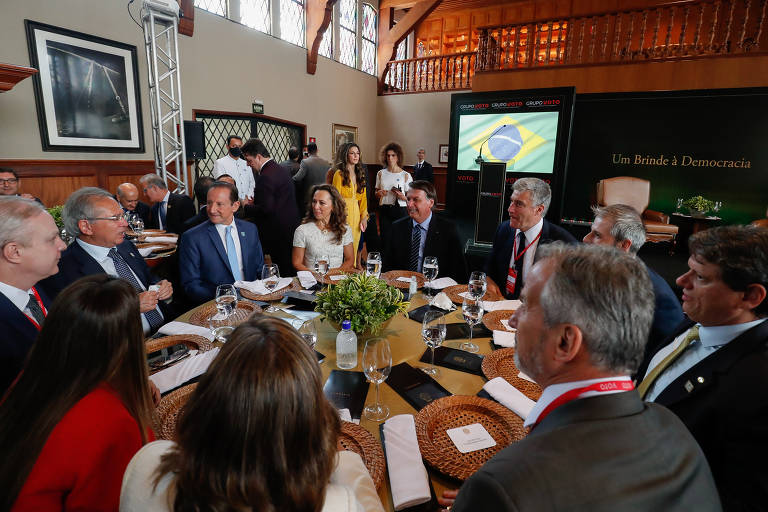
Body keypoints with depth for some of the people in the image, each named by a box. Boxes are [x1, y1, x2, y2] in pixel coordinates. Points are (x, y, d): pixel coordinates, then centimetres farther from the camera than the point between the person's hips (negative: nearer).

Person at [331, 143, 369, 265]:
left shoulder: (360, 173, 15)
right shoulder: (339, 173, -4)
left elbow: (363, 197, 13)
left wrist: (364, 217, 4)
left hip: (356, 214, 6)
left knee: (354, 248, 9)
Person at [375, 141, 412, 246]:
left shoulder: (406, 175, -1)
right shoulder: (381, 173, 9)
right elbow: (376, 193, 19)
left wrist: (402, 196, -18)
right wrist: (379, 193, -3)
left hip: (400, 211, -3)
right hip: (384, 211, 3)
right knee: (385, 238, 1)